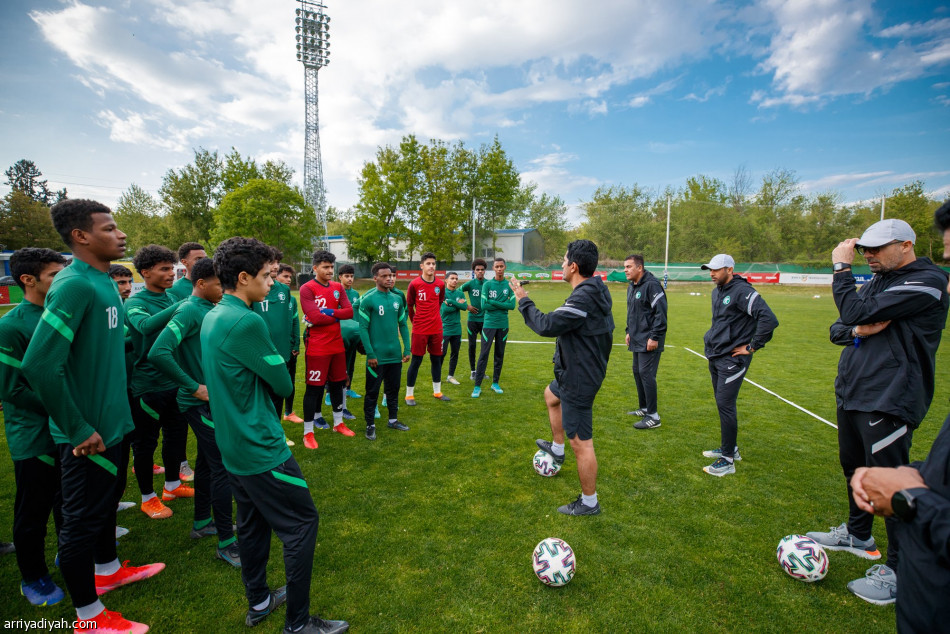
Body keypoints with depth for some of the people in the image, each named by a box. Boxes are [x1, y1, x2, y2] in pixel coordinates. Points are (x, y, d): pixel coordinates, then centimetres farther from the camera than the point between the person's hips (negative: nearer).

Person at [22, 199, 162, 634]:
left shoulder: (105, 282, 5)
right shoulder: (73, 285, -23)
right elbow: (39, 364, -27)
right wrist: (79, 430, -22)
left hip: (111, 422, 8)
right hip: (88, 432, -8)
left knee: (105, 502, 25)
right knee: (83, 519, 9)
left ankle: (107, 570, 47)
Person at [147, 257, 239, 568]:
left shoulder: (211, 309, 7)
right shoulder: (188, 311, -18)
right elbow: (158, 354, -28)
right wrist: (195, 388, -23)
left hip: (214, 399, 9)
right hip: (201, 403, -9)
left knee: (207, 460, 20)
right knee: (222, 467, -4)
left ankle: (202, 522, 37)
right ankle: (226, 543, 7)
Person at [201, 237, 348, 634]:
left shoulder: (212, 318, 6)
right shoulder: (246, 322, -23)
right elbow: (283, 384, -16)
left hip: (233, 447, 9)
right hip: (260, 449, -9)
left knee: (253, 524, 21)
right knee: (302, 525, 3)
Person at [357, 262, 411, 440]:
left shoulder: (397, 298, 5)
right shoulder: (367, 299, -11)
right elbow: (363, 328, -11)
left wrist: (406, 349, 6)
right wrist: (370, 354, -14)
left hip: (395, 355, 5)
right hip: (377, 356, -5)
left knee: (393, 389, 17)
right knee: (372, 392, 7)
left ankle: (393, 420, 33)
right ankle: (370, 425, 20)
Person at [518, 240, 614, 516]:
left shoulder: (583, 299, -29)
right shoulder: (596, 291, 2)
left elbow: (547, 326, -31)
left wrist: (524, 302, -16)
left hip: (579, 380, -11)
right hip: (579, 371, 11)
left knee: (581, 443, 1)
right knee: (551, 395, 35)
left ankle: (589, 503, 18)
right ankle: (557, 449, 50)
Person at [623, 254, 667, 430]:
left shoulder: (651, 285, -16)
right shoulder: (631, 287, 13)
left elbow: (660, 313, -20)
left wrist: (654, 337, -21)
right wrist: (629, 331, 19)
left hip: (649, 341, -10)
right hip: (637, 340, 10)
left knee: (646, 373, -9)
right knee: (637, 372, 15)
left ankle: (653, 416, 0)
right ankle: (644, 408, 30)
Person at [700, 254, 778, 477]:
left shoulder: (742, 292, -17)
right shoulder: (717, 292, 12)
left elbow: (769, 319, -25)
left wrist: (752, 347, -18)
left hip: (731, 359, -9)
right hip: (714, 357, 9)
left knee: (725, 405, -7)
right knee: (722, 404, 16)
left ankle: (728, 460, 3)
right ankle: (730, 448, 31)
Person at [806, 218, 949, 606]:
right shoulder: (878, 281, 14)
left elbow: (855, 312, -22)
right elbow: (837, 329, 12)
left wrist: (841, 267, -10)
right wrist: (856, 331, -10)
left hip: (887, 403, -9)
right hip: (851, 394, 9)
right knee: (854, 468, 21)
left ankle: (900, 572, 14)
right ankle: (858, 535, 40)